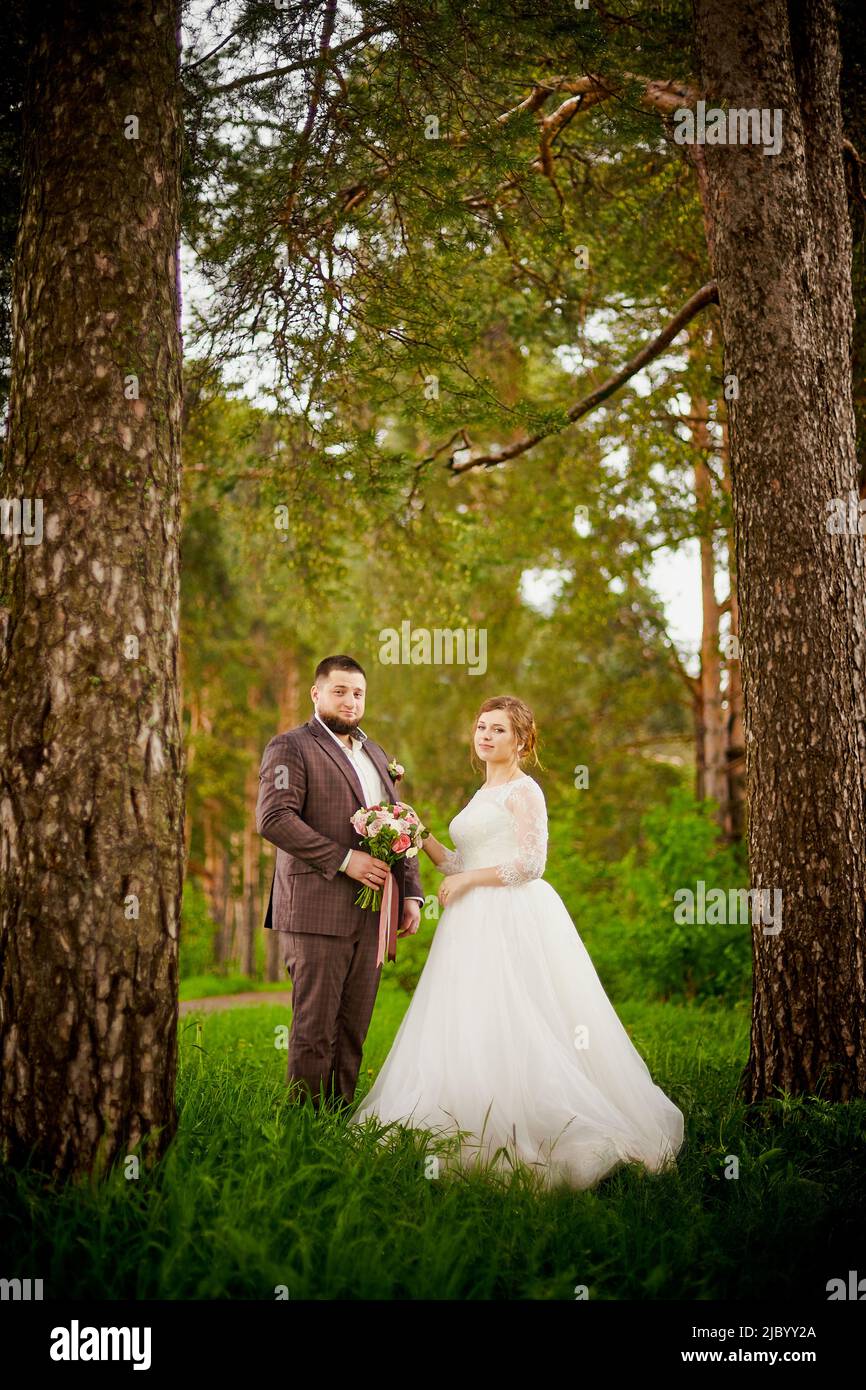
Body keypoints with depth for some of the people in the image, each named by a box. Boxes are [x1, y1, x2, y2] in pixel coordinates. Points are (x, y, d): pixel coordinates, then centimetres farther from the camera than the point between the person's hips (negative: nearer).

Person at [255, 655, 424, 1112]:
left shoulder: (376, 755, 22)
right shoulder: (290, 747, -1)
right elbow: (273, 819, -14)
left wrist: (411, 893, 13)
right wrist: (343, 859, -17)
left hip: (371, 916, 7)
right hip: (317, 911, -6)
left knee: (353, 1031, 8)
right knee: (315, 1030, -4)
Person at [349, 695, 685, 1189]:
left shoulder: (523, 790, -5)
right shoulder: (483, 796, 21)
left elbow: (531, 863, -13)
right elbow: (462, 865, 20)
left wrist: (469, 880, -10)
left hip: (515, 921, -9)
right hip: (478, 925, 9)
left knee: (509, 1026, -11)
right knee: (467, 1028, 4)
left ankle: (525, 1135, -6)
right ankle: (479, 1134, 7)